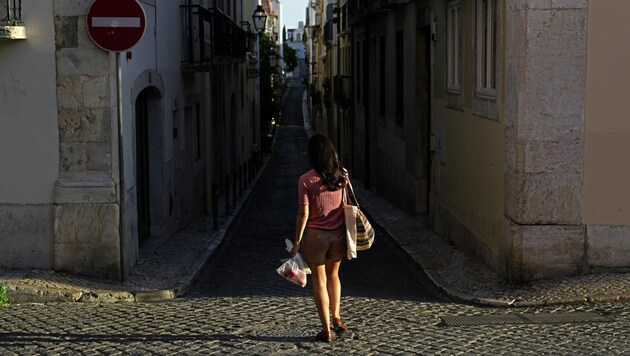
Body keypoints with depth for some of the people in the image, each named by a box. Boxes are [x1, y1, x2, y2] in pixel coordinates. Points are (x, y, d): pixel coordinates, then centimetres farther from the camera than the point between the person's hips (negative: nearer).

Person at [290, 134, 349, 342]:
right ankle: (336, 317, 22)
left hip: (315, 235, -4)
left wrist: (297, 242, -9)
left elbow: (304, 213, -15)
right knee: (333, 274, 25)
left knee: (319, 280, 7)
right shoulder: (342, 176, -3)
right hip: (338, 233, 4)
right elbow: (345, 206, 3)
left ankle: (326, 330, 9)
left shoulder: (306, 180, -14)